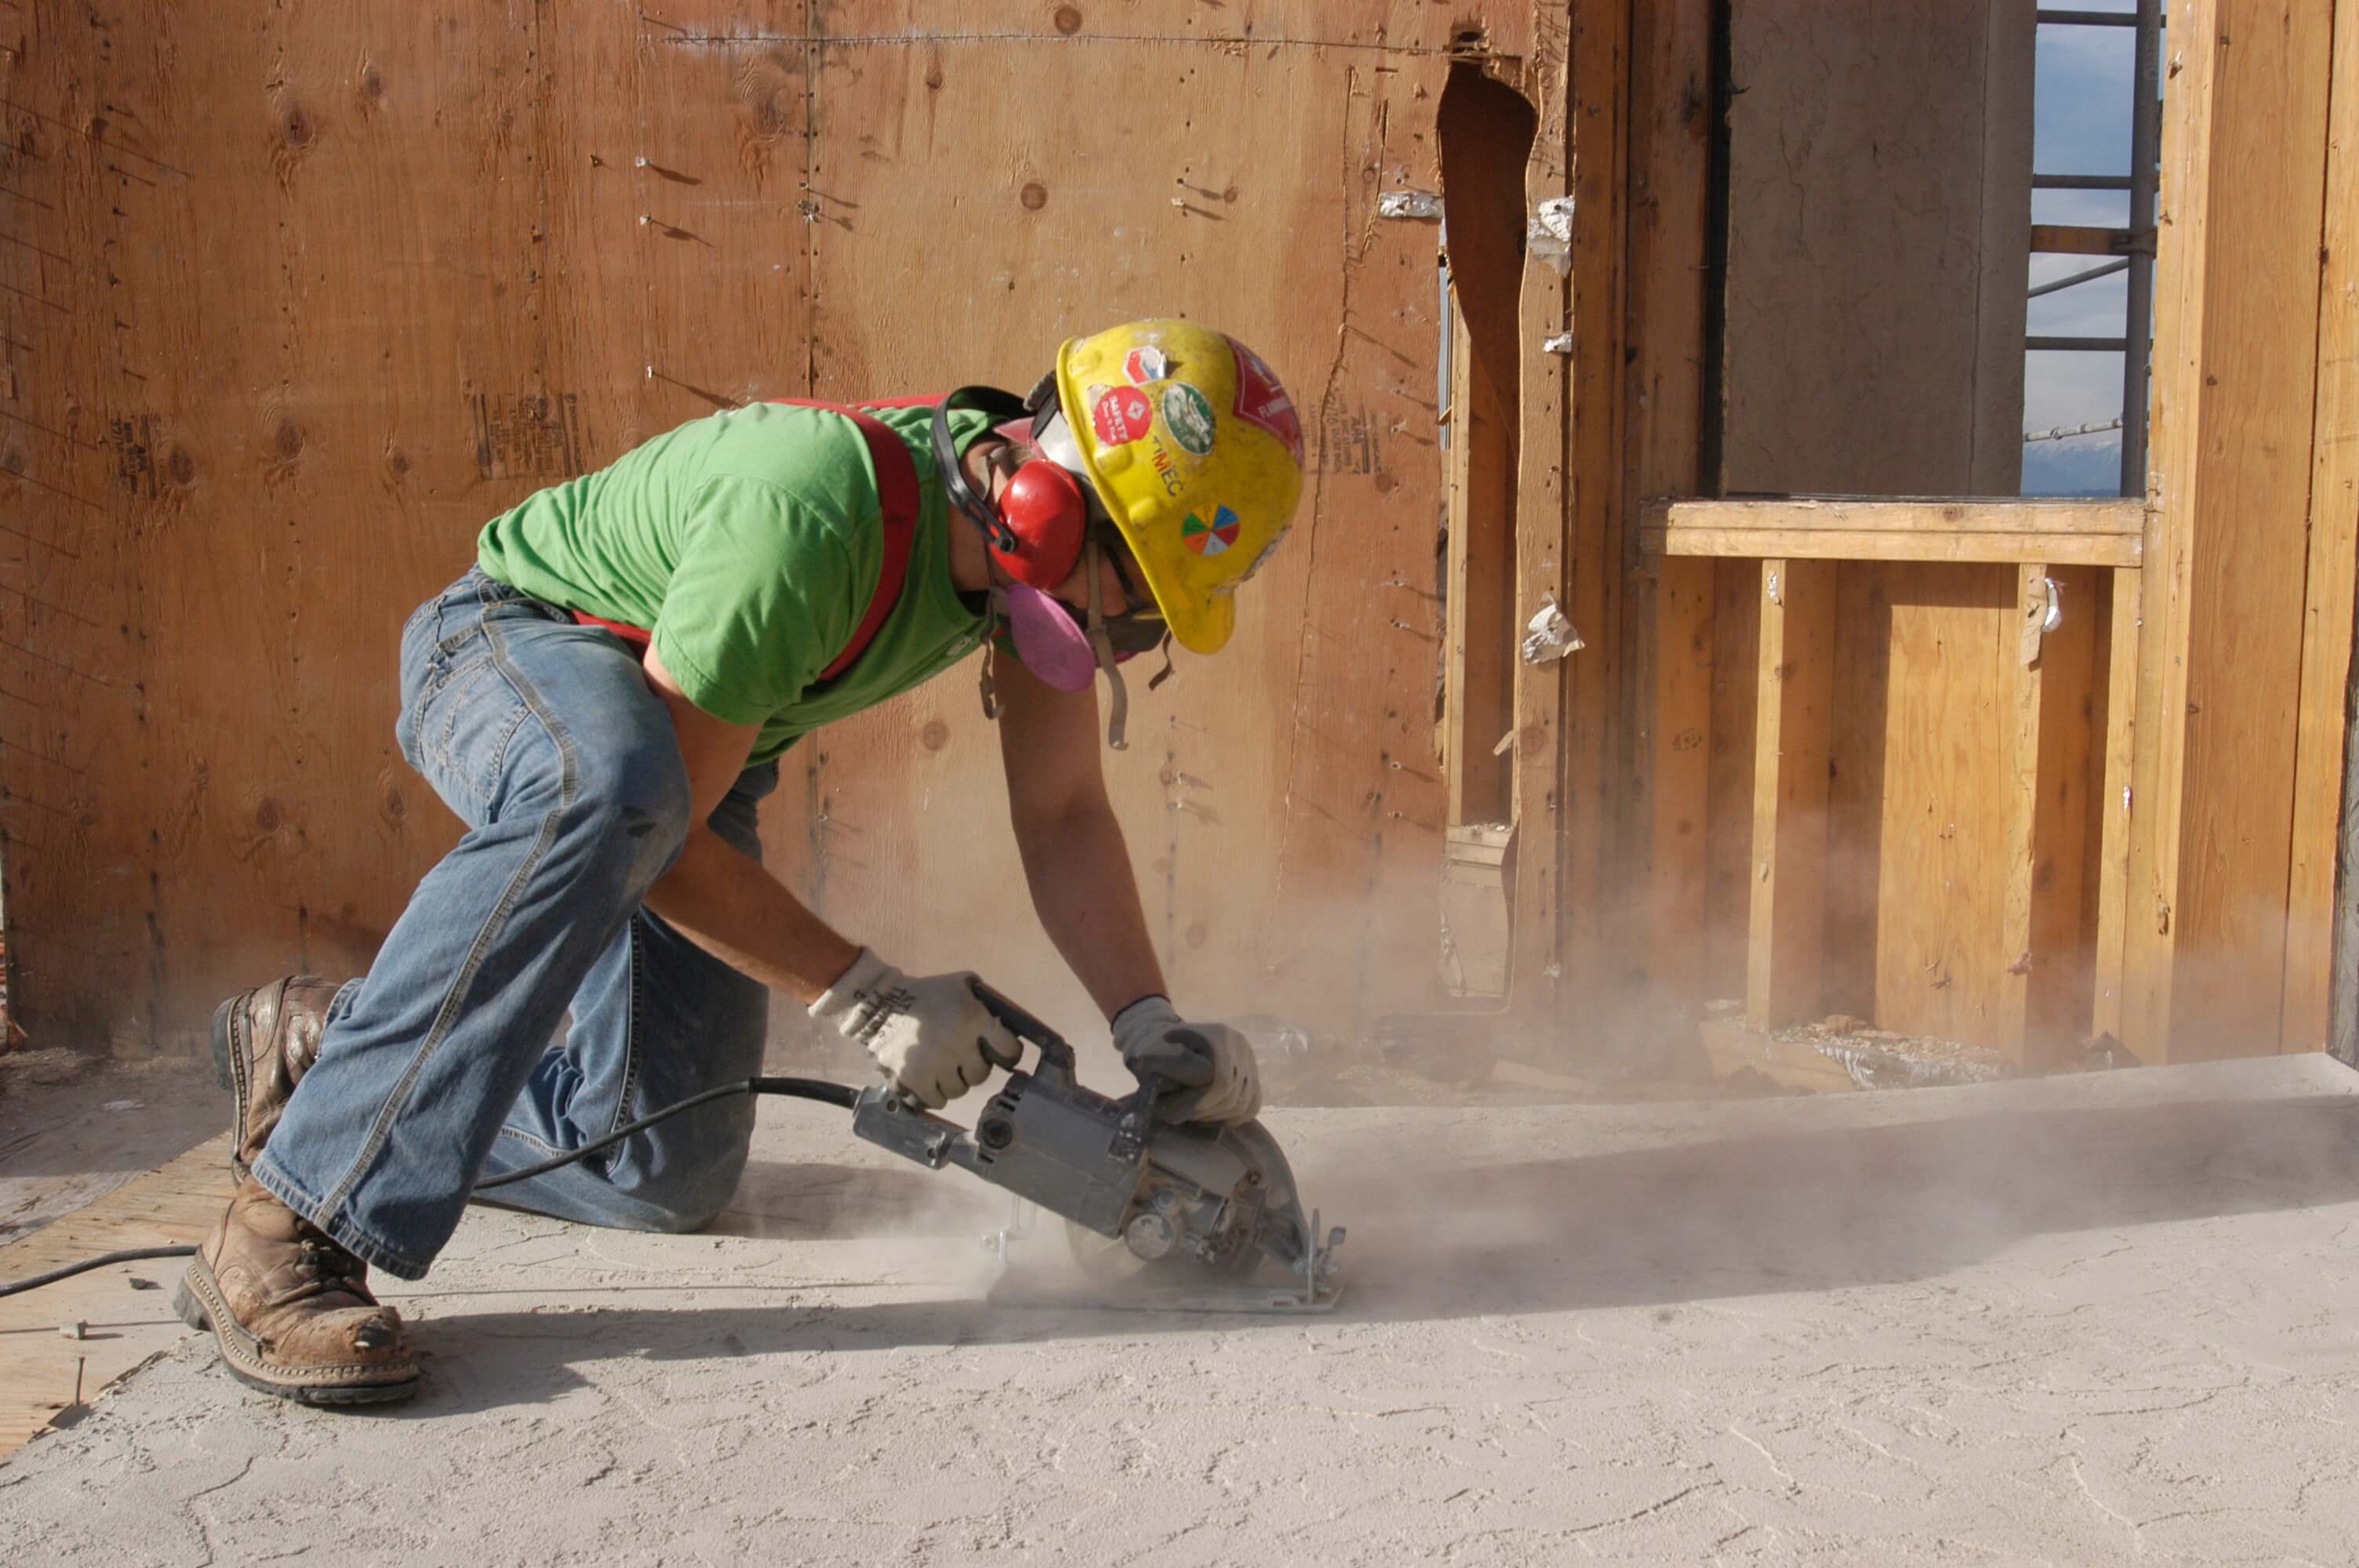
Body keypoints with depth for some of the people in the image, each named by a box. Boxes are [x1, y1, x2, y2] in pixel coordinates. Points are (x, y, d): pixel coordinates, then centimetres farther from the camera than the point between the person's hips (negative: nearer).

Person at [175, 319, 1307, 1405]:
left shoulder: (1032, 530, -14)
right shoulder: (804, 519, -38)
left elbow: (1063, 815, -7)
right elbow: (659, 836, -31)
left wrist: (1150, 1025, -18)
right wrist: (863, 995, -27)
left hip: (704, 744, 7)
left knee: (671, 1173, 2)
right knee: (610, 786, -46)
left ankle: (329, 1041, 25)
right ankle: (291, 1224, -36)